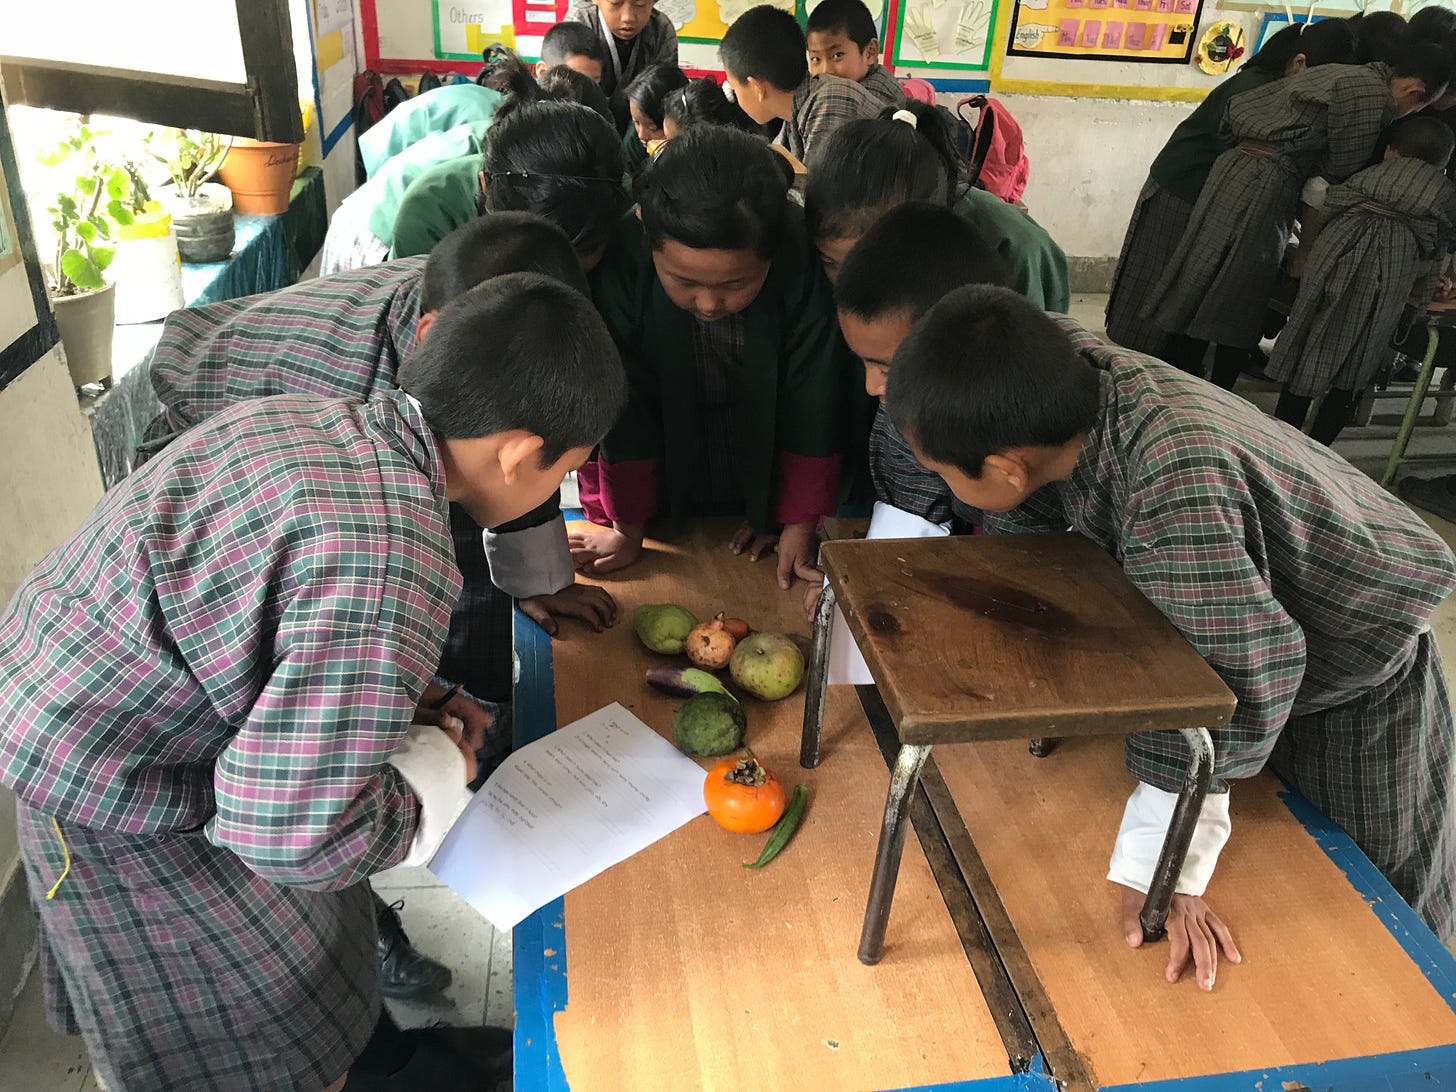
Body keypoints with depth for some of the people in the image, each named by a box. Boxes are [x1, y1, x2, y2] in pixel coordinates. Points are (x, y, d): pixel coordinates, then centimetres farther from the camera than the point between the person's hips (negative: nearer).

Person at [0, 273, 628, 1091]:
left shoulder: (316, 417, -9)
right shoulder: (393, 567, -37)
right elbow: (295, 831, -33)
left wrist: (400, 695, 4)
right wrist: (439, 768, -15)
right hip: (112, 792, -8)